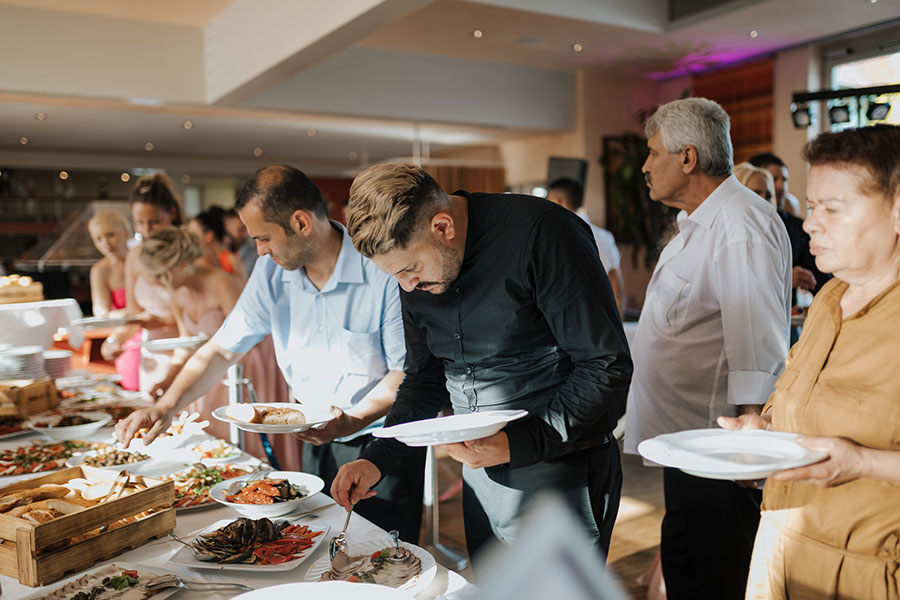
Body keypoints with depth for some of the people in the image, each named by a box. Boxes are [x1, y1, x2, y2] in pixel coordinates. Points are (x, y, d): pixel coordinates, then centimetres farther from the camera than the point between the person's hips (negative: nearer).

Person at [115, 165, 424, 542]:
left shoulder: (384, 269, -21)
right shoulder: (272, 272, -3)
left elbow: (407, 370, -16)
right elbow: (222, 349, 3)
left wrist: (354, 419, -28)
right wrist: (166, 407, -7)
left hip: (382, 435, -5)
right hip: (318, 440, 5)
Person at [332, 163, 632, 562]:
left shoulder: (539, 234, -21)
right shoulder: (417, 275, 1)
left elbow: (608, 368, -20)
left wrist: (516, 445, -25)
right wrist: (377, 459, -2)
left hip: (557, 476, -6)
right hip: (480, 477, 7)